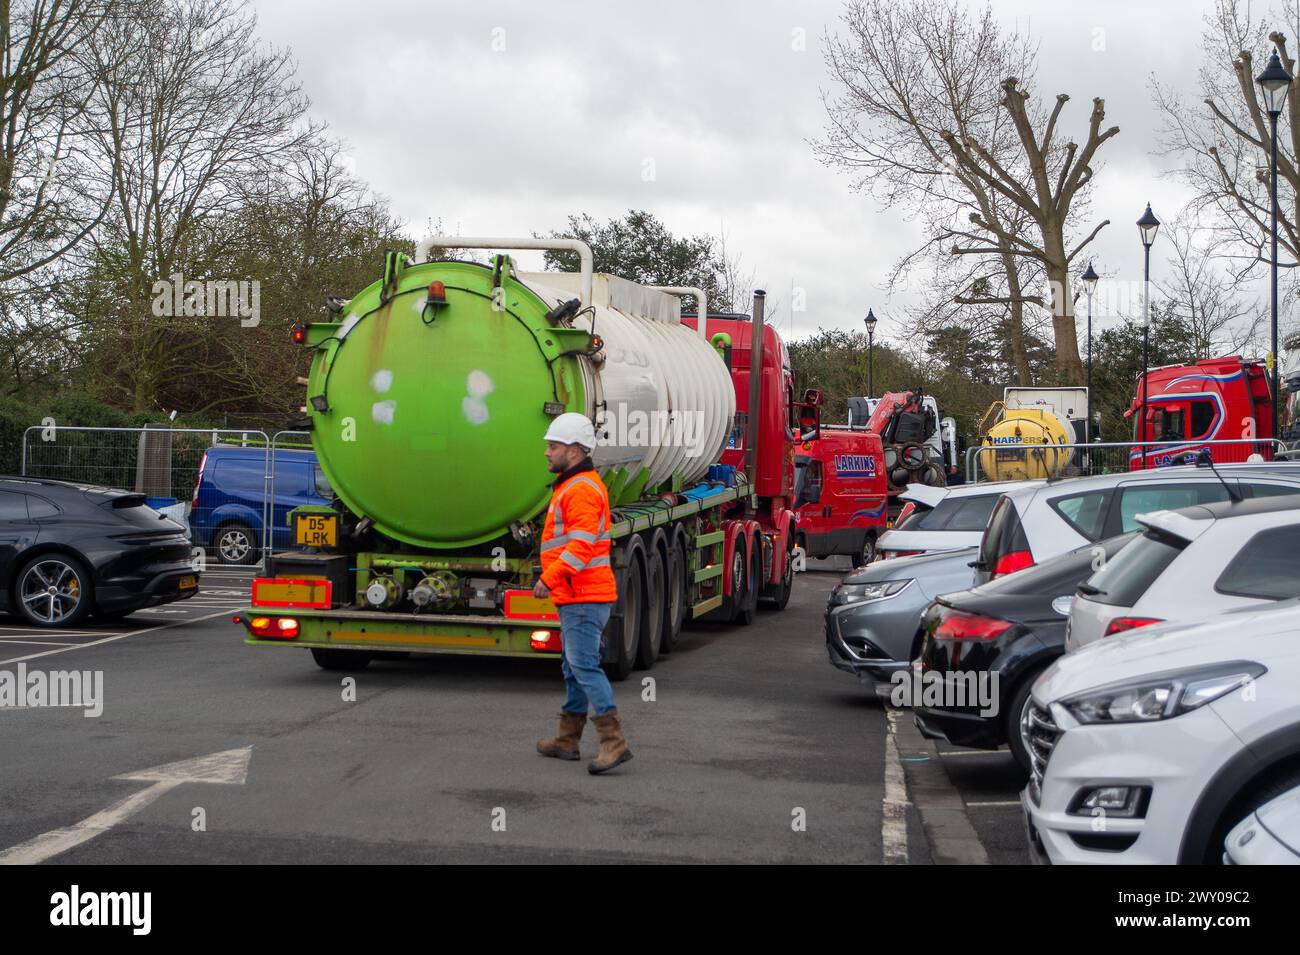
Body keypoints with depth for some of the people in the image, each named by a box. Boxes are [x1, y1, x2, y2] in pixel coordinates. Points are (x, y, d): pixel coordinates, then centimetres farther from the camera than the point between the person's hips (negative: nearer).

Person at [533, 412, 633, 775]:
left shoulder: (581, 490, -15)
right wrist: (554, 580, 26)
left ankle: (614, 742, -16)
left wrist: (549, 578, -29)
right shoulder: (574, 486, 20)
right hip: (577, 597, 11)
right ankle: (567, 740, 24)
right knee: (574, 667, 15)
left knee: (584, 666, -14)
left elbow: (581, 544, -25)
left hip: (583, 598, -11)